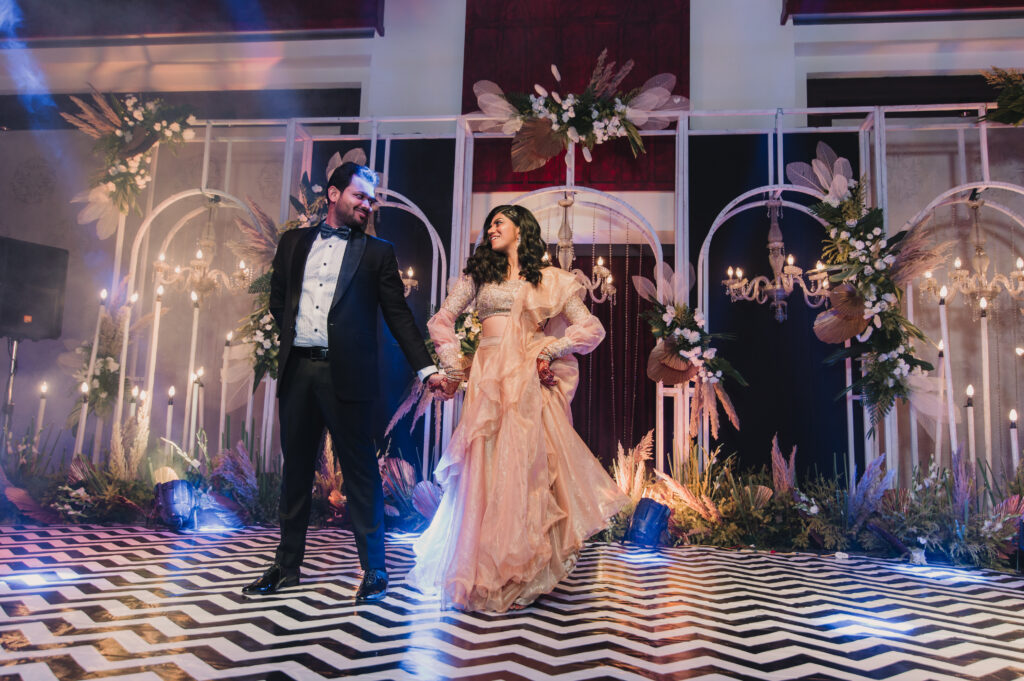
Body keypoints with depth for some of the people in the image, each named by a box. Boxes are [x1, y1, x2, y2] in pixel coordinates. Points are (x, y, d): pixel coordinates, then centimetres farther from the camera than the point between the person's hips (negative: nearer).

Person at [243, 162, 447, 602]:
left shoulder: (377, 252, 7)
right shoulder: (294, 242, 16)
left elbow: (398, 315, 2)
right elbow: (277, 297, 24)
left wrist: (426, 368, -5)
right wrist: (294, 335, 10)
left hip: (346, 374, -3)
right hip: (297, 370, 4)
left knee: (359, 470, -1)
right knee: (296, 468, 12)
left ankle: (374, 569, 8)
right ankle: (287, 565, 25)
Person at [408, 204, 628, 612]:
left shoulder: (551, 280, 12)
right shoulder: (477, 274, 18)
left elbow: (592, 330, 8)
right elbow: (440, 323, 19)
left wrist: (548, 350, -1)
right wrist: (455, 366, 9)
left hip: (530, 384, -1)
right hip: (487, 382, 2)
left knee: (524, 468, -7)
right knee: (485, 471, -3)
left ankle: (519, 577, 5)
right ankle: (484, 574, 8)